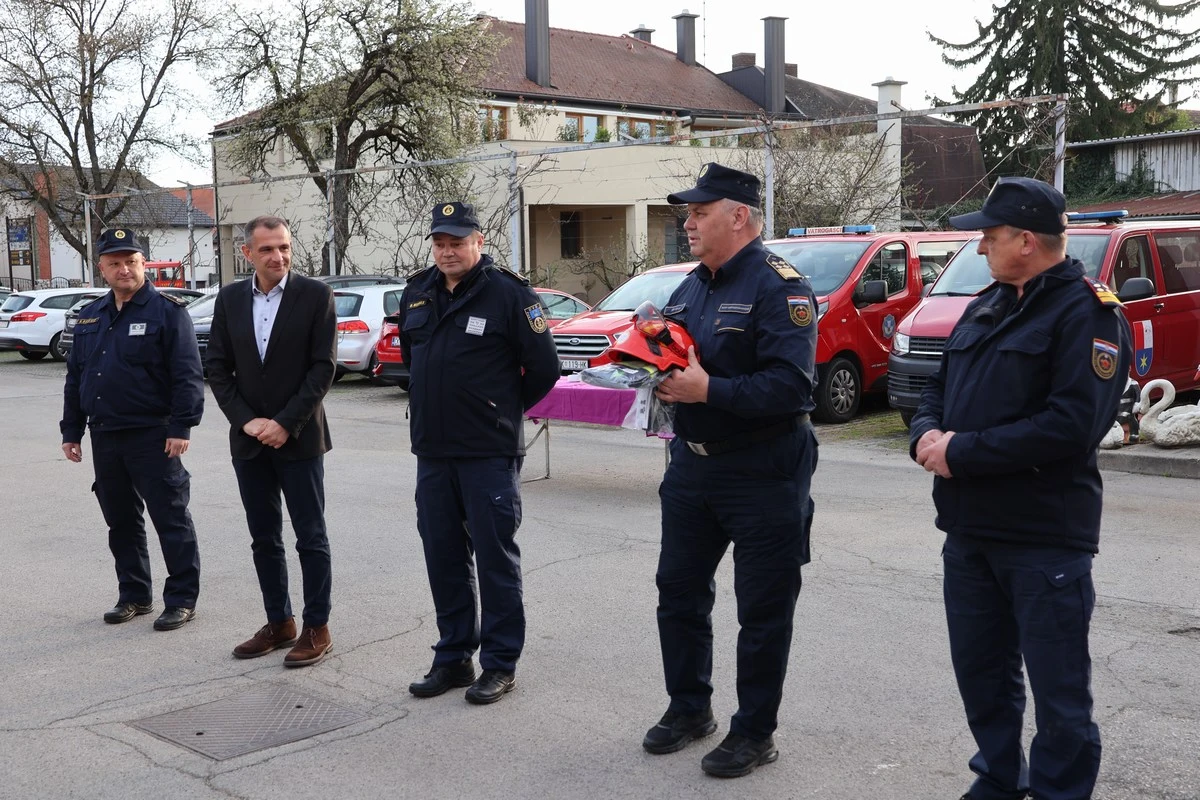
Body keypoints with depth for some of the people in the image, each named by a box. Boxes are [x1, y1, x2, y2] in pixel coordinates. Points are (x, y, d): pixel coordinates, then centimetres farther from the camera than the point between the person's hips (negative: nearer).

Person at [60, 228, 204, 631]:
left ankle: (181, 599, 7)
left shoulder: (167, 311, -6)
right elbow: (74, 378, 18)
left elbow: (188, 376, -11)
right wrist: (71, 430, 14)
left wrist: (181, 427, -18)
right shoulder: (90, 317, 14)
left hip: (153, 437, -7)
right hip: (104, 437, 7)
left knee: (171, 521, -1)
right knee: (121, 522, 14)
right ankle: (134, 595, 26)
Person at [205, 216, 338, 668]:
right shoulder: (230, 299, 6)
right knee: (264, 539, 11)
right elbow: (217, 367, 5)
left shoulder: (315, 295, -6)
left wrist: (285, 424, -14)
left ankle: (317, 629, 11)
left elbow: (324, 367, -10)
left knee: (311, 538, 2)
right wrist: (247, 420, -7)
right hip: (249, 439, 4)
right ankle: (279, 624, 23)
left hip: (299, 439, -4)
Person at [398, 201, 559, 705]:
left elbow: (544, 368, -7)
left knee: (495, 558, 1)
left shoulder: (508, 293, -10)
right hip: (432, 452, 6)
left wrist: (504, 410, 4)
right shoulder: (417, 294, 10)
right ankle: (453, 657, 25)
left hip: (489, 455, -6)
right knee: (443, 559, 12)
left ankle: (500, 663, 12)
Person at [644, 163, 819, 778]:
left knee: (763, 609, 4)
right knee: (678, 590, 16)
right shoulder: (692, 286, 12)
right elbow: (671, 357, 18)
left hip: (762, 474, -8)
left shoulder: (779, 286, -15)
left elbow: (792, 384, -26)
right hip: (692, 465, 8)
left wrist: (707, 390, -27)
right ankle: (688, 706, 33)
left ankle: (755, 731, 18)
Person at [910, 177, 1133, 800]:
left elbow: (1072, 424, -22)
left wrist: (962, 452, -19)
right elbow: (939, 387, 19)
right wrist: (929, 434, -4)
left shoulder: (1087, 312, -11)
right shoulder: (986, 308, 14)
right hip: (969, 531, 8)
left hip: (1045, 539, -8)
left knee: (1059, 688, 2)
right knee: (980, 671, 18)